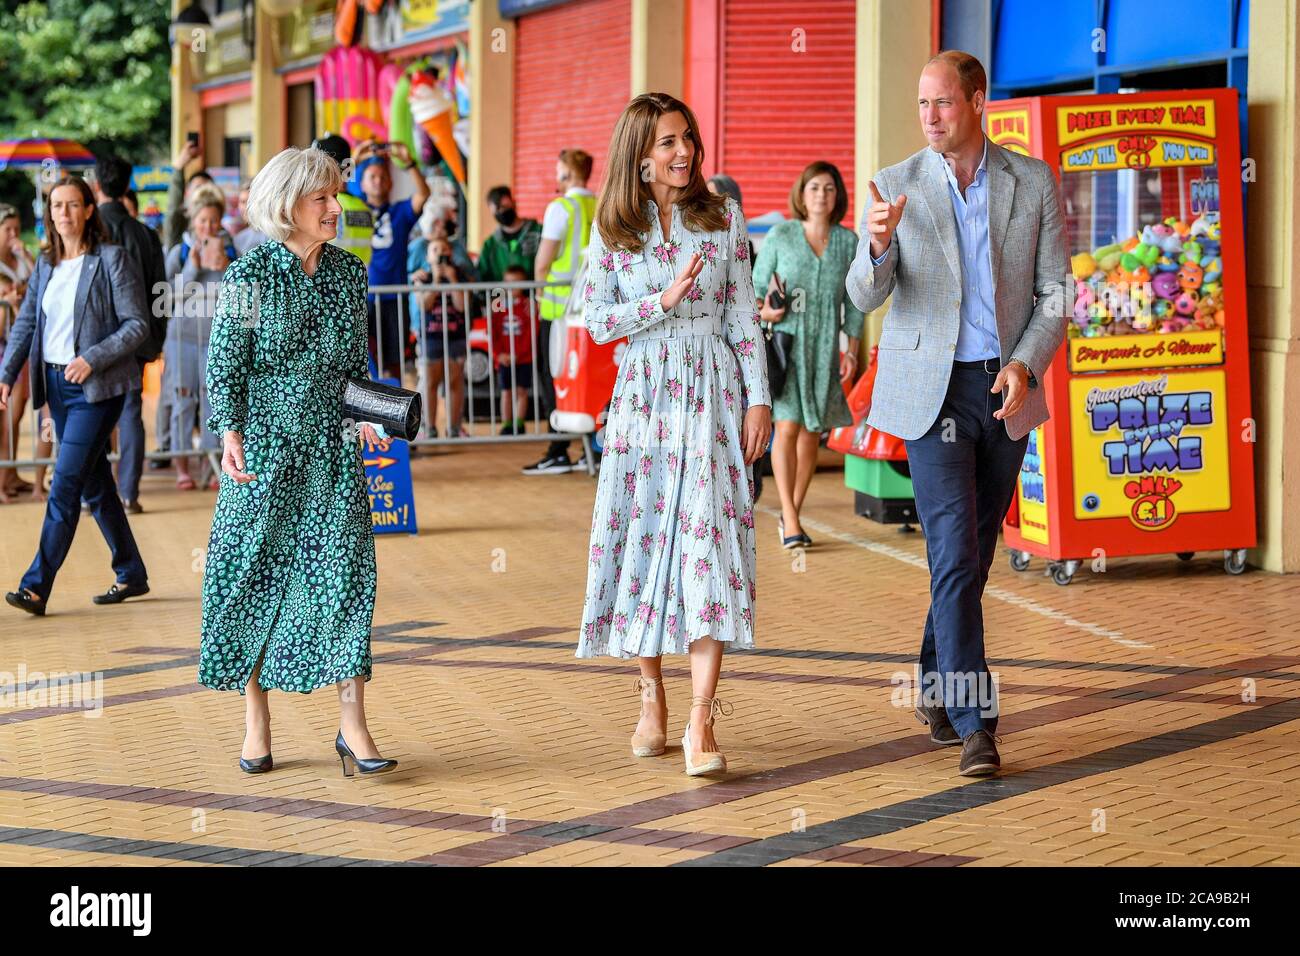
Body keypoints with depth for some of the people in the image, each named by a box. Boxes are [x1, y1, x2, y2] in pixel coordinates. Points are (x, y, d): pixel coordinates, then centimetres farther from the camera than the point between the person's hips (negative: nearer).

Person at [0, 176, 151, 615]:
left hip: (97, 388, -7)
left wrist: (93, 359, -20)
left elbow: (137, 324, -11)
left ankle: (36, 586, -11)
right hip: (56, 383, 7)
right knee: (95, 484, 13)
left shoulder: (111, 259, -7)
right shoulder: (45, 266, 11)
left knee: (65, 485, -11)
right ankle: (131, 575, 24)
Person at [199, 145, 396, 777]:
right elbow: (224, 368, -4)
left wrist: (365, 414, -3)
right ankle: (256, 719, 16)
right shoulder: (248, 278, -5)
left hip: (332, 447, 3)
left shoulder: (348, 273, 7)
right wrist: (231, 434, -16)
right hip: (265, 448, -3)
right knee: (255, 571, 3)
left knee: (345, 569, -3)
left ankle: (352, 725, 1)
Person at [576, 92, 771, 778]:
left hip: (713, 392, -1)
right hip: (643, 396, 1)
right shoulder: (613, 229, 6)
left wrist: (758, 398, -2)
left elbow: (744, 318, 5)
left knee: (709, 537, -11)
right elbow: (596, 320, 2)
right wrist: (663, 300, -12)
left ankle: (701, 721, -14)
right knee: (640, 535, 3)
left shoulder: (724, 219, 5)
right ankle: (652, 697, 18)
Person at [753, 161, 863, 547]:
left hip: (824, 348, 3)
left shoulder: (848, 241, 7)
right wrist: (763, 311, -15)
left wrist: (852, 348, 6)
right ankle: (790, 519, -11)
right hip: (785, 343, -3)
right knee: (788, 426, -12)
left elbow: (853, 301, 11)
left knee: (812, 433, 5)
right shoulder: (780, 236, 1)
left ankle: (791, 515, 16)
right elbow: (756, 285, 5)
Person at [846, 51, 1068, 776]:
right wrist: (878, 246, -29)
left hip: (1007, 392, 3)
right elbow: (865, 296, -8)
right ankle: (975, 724, -11)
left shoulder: (1035, 183, 1)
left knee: (975, 553, 13)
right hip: (933, 391, -2)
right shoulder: (897, 187, -2)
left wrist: (1025, 366, -14)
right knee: (955, 553, -11)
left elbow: (1055, 293, 2)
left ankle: (938, 687, 32)